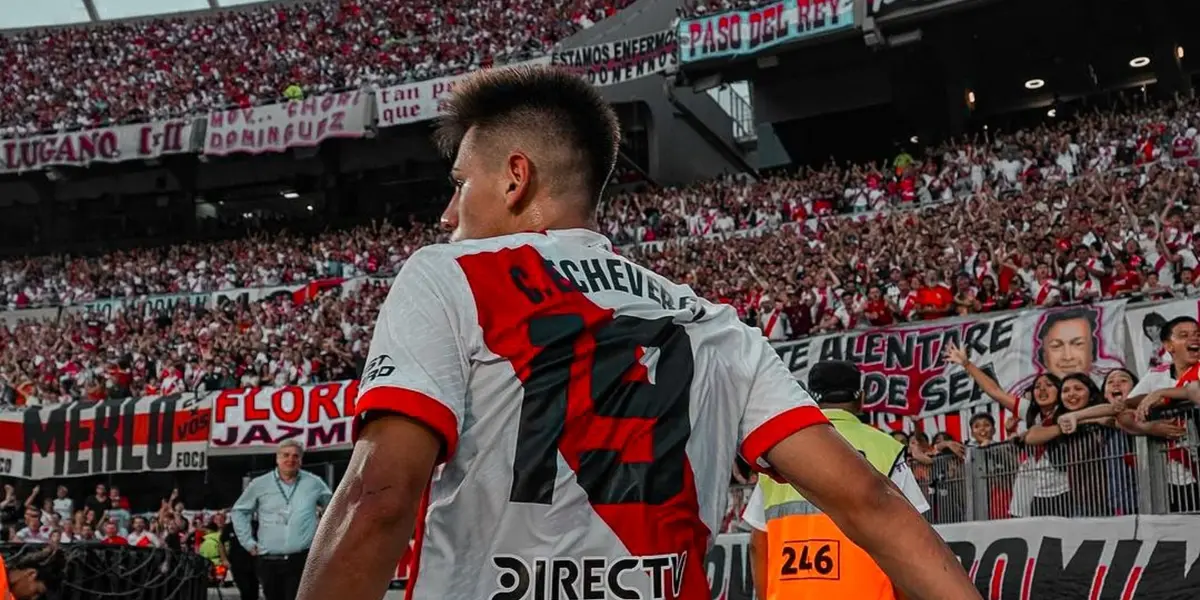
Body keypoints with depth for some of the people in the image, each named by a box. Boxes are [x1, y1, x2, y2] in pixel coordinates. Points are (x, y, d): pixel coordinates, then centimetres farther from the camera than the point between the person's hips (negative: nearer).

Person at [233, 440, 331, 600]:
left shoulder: (314, 483, 3)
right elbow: (239, 511, 14)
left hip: (302, 560, -2)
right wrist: (248, 542, 8)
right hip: (269, 562, 2)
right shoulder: (259, 484, 3)